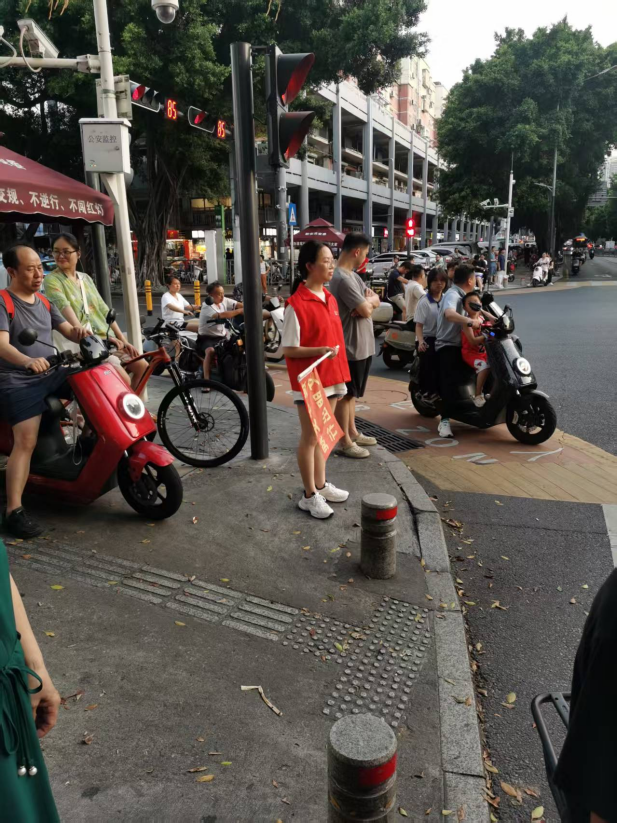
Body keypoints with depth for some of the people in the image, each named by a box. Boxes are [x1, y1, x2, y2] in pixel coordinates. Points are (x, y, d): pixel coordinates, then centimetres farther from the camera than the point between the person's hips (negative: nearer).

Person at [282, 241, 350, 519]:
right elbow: (288, 349, -15)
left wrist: (340, 374, 15)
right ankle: (309, 496, 15)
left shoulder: (330, 299, 8)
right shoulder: (296, 304, -16)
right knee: (310, 438, 3)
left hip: (331, 378, 8)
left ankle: (321, 485, 30)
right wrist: (320, 351, -28)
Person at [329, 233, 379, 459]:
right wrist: (369, 300, -1)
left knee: (352, 393, 19)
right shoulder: (342, 278, -21)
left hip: (362, 344, 10)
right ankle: (345, 442, 8)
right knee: (345, 394, 0)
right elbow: (366, 310, -23)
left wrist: (367, 302, -11)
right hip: (350, 346, -10)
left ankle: (353, 432, 32)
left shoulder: (353, 275, 13)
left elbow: (375, 301, 12)